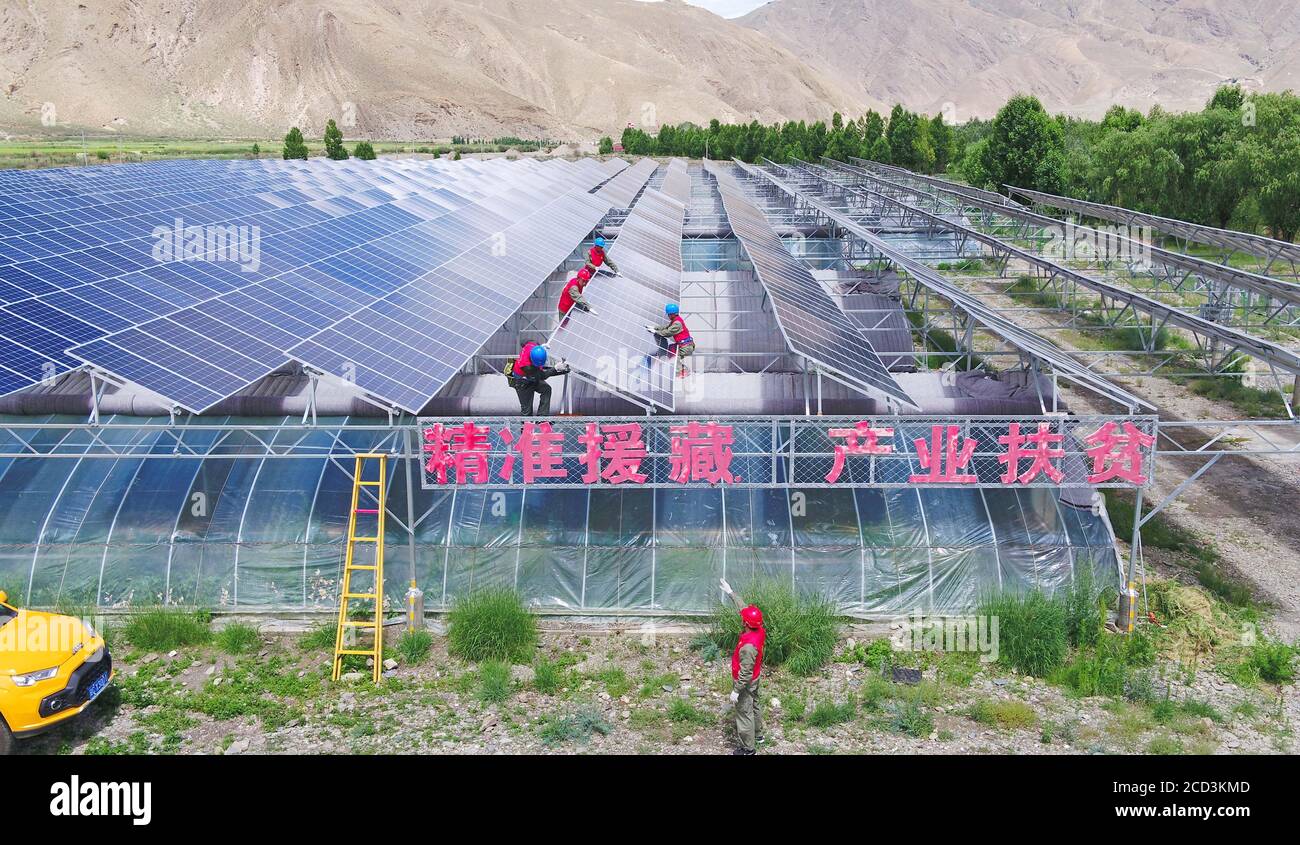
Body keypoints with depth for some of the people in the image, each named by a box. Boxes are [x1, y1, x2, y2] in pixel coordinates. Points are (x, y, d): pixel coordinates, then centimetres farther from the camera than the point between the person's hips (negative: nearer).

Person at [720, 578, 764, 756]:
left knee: (744, 713, 8)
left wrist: (736, 691, -22)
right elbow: (743, 607, -3)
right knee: (754, 705, 27)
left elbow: (745, 673, -32)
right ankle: (757, 734, 48)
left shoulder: (748, 646, -40)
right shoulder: (760, 630, -16)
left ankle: (748, 748, 23)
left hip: (746, 683, -9)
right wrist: (730, 592, 1)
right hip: (754, 678, 9)